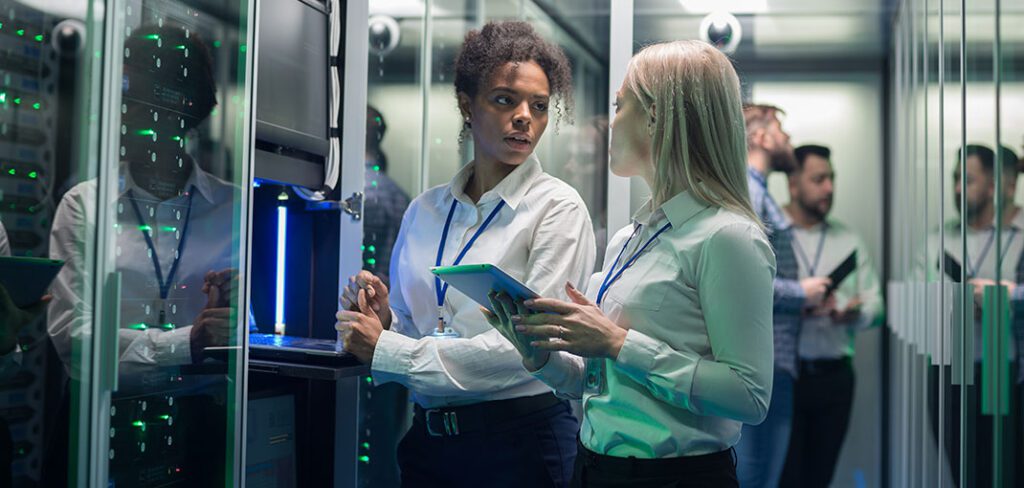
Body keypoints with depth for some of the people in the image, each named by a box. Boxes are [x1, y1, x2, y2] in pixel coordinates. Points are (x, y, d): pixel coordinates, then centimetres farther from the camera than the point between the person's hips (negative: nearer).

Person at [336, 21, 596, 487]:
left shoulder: (558, 207, -8)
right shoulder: (424, 210, 7)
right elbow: (406, 328, 13)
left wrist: (387, 349, -15)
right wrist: (381, 319, -10)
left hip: (522, 440, -4)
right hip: (429, 438, 4)